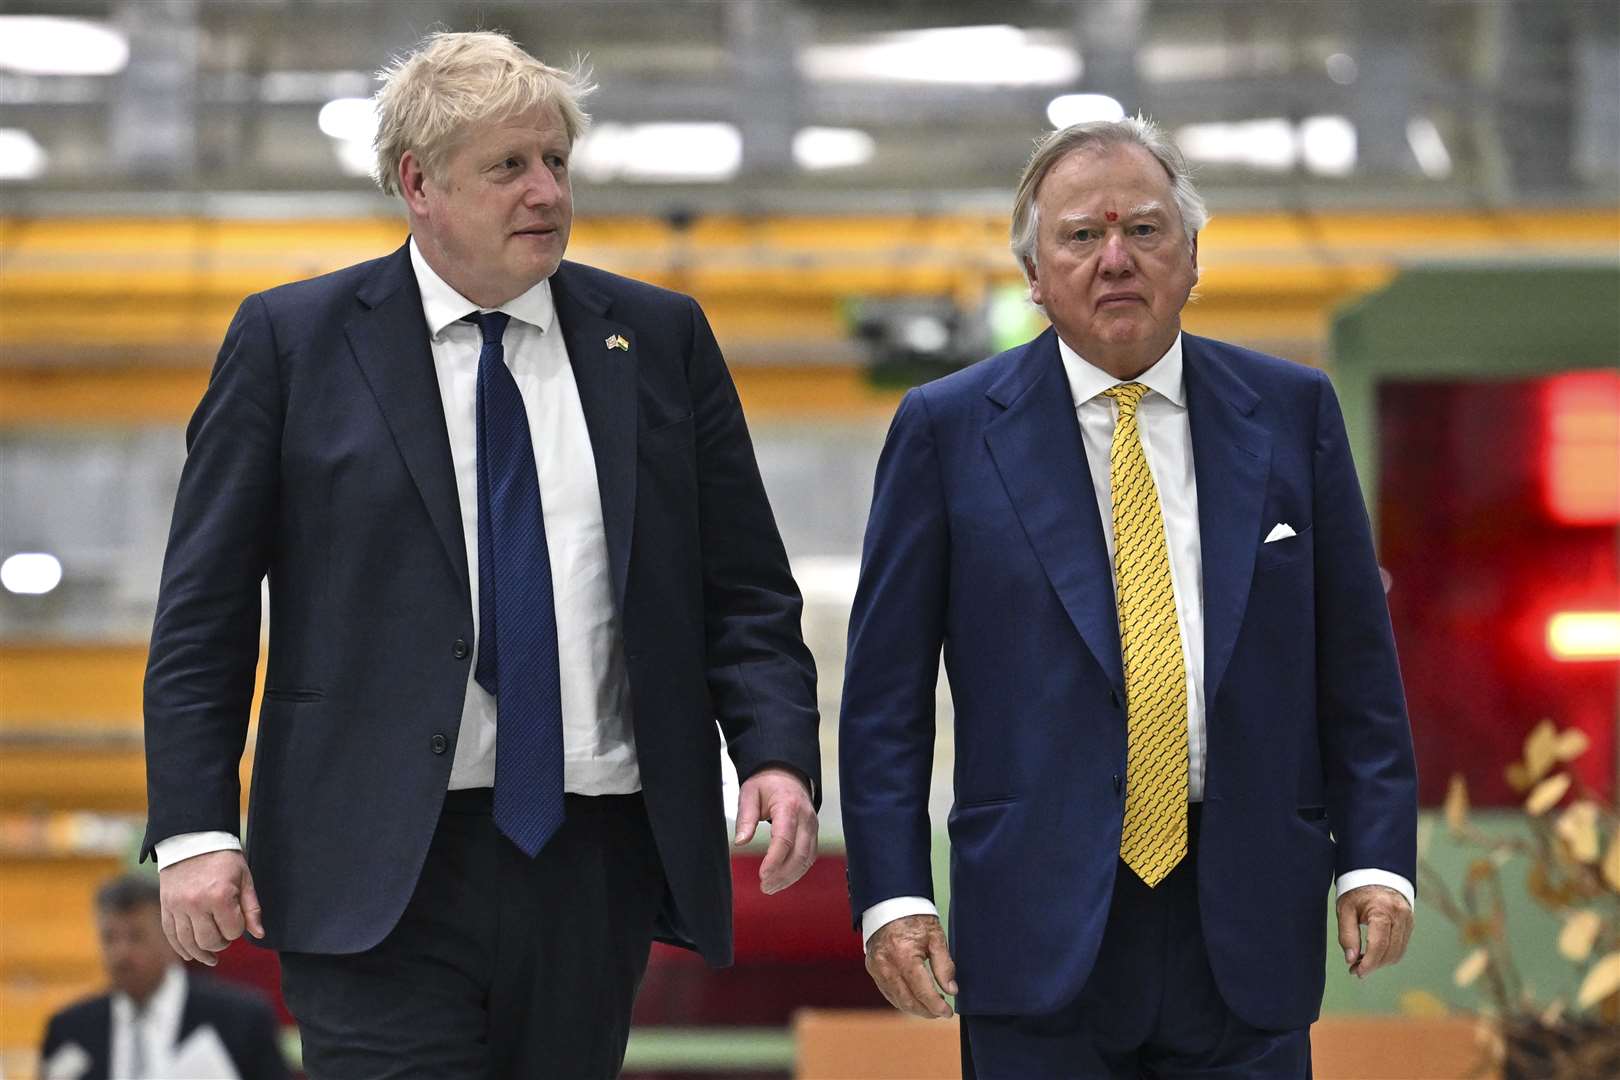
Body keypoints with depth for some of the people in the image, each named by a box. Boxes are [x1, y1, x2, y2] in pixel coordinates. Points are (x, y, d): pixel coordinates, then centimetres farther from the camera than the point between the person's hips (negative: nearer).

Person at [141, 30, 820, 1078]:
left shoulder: (660, 338, 11)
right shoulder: (291, 342, 3)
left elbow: (744, 590, 11)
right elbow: (203, 611, 2)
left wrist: (777, 752, -6)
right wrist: (194, 828, -7)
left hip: (596, 867, 3)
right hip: (380, 873, -3)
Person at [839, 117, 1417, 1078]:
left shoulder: (1293, 412, 7)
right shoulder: (949, 429, 2)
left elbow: (1356, 663, 9)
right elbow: (886, 691, 2)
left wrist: (1378, 856, 0)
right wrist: (892, 894, -6)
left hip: (1246, 922, 2)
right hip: (1041, 921, -1)